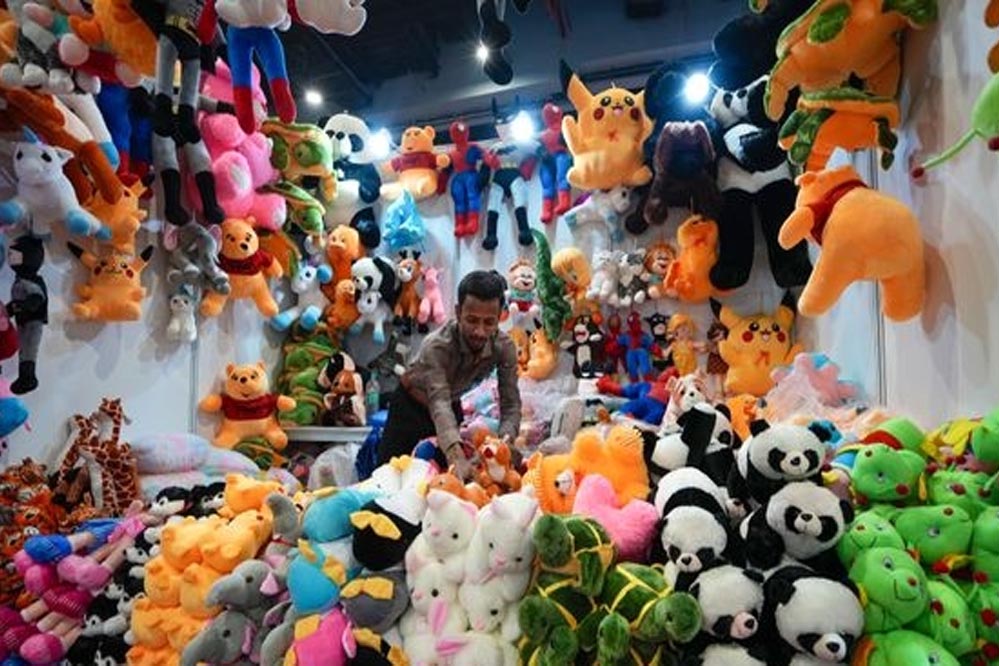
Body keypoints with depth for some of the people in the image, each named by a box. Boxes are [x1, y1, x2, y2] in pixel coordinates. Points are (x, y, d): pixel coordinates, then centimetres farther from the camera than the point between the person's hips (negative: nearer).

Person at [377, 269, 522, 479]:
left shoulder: (505, 347, -25)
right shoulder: (436, 345, -38)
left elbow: (511, 404, -24)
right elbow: (439, 403, -49)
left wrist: (505, 440, -47)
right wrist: (457, 456, -66)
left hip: (453, 406, 4)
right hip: (411, 406, -3)